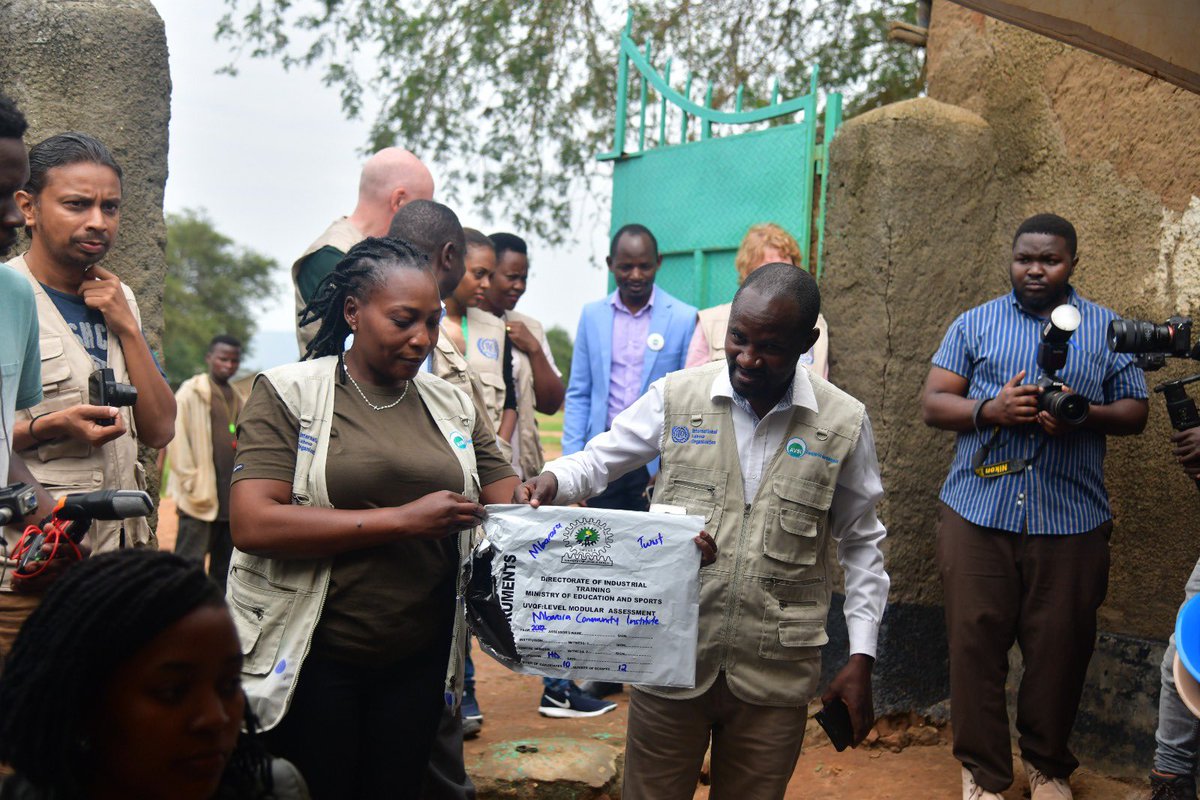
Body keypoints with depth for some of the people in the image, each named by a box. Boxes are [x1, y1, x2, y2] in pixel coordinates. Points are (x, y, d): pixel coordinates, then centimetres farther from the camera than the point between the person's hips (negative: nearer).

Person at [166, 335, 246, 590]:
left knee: (224, 567, 11)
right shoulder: (190, 393, -3)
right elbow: (177, 442, -8)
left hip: (233, 499, 6)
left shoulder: (239, 400, 16)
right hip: (202, 498, -6)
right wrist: (193, 487, -12)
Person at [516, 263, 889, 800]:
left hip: (776, 674, 0)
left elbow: (861, 543, 8)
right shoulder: (678, 397, -3)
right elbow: (599, 460, 7)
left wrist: (861, 658, 4)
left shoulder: (843, 423, -1)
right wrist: (553, 480, -16)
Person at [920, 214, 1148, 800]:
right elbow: (933, 403, 4)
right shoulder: (975, 323, 9)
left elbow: (1135, 412, 9)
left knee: (1059, 648, 6)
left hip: (1071, 521, 0)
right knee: (975, 643, 1)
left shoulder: (1107, 329, 10)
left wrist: (1084, 414, -12)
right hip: (978, 513, 0)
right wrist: (991, 409, -14)